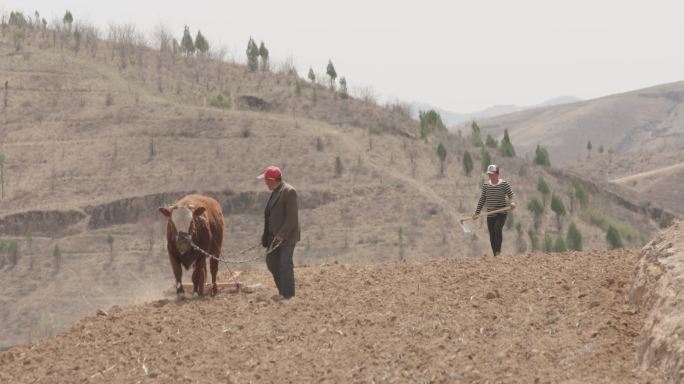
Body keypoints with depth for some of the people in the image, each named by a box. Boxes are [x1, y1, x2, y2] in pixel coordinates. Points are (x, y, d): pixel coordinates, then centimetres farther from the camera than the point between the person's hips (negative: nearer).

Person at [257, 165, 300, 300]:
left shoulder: (289, 192, -15)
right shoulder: (275, 192, 13)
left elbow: (292, 217, -19)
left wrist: (282, 235, -22)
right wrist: (266, 236, 14)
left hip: (287, 236, -9)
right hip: (275, 235, 9)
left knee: (285, 264, -6)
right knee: (271, 261, 10)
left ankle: (287, 294, 2)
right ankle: (282, 290, 20)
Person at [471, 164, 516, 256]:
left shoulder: (504, 184, -4)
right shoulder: (485, 185, 8)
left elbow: (511, 195, -6)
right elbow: (482, 200, 13)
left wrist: (512, 202, -28)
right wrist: (477, 213, 12)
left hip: (501, 213, -4)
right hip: (490, 214, 4)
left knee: (497, 229, -27)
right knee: (492, 237, 4)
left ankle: (498, 251, -20)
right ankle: (495, 255, 12)